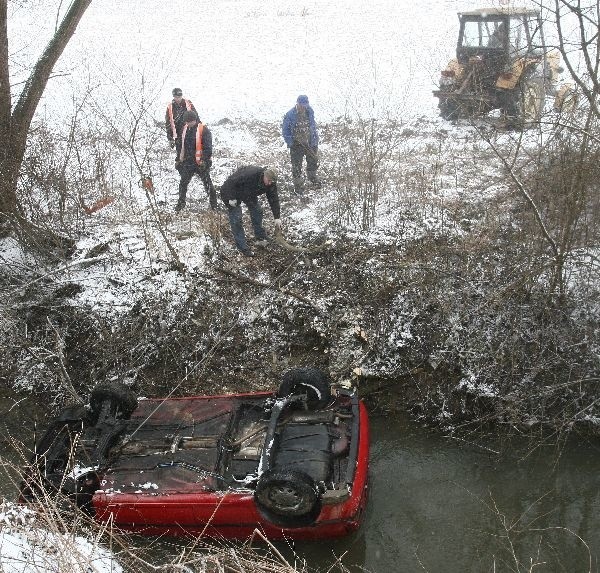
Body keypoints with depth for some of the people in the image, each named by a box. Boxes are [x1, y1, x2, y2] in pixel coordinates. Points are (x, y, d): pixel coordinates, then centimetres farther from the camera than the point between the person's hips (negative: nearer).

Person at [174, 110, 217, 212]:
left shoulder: (204, 130, -13)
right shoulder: (185, 129, 7)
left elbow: (208, 148, -15)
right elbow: (180, 145, 16)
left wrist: (204, 160, -20)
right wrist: (178, 159, 14)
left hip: (201, 163, -5)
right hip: (188, 162, 5)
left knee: (207, 183, 4)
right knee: (183, 182, 8)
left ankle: (213, 203, 18)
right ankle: (181, 202, 21)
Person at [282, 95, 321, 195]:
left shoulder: (310, 111, -5)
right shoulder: (290, 115, -19)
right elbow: (285, 131, -11)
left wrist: (315, 139, 8)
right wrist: (292, 143, -19)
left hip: (310, 143, 4)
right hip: (297, 145, -4)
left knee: (313, 161, 22)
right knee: (297, 165, 6)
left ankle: (312, 176, 49)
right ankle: (297, 184, 25)